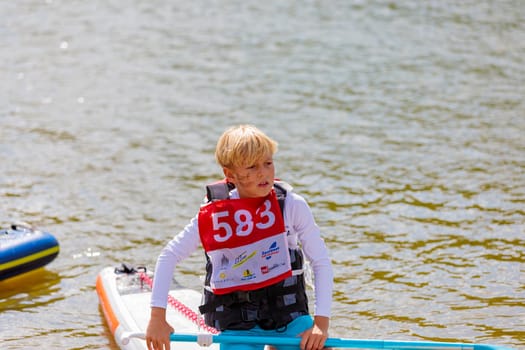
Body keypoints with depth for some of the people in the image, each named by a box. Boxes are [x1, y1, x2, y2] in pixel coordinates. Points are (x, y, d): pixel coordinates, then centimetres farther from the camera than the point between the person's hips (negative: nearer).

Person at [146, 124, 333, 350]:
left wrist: (321, 321, -13)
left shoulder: (292, 205, -8)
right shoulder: (213, 216, -9)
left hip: (288, 311, 1)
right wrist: (157, 318, -4)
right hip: (237, 324, -1)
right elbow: (168, 257, 0)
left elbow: (321, 262, -4)